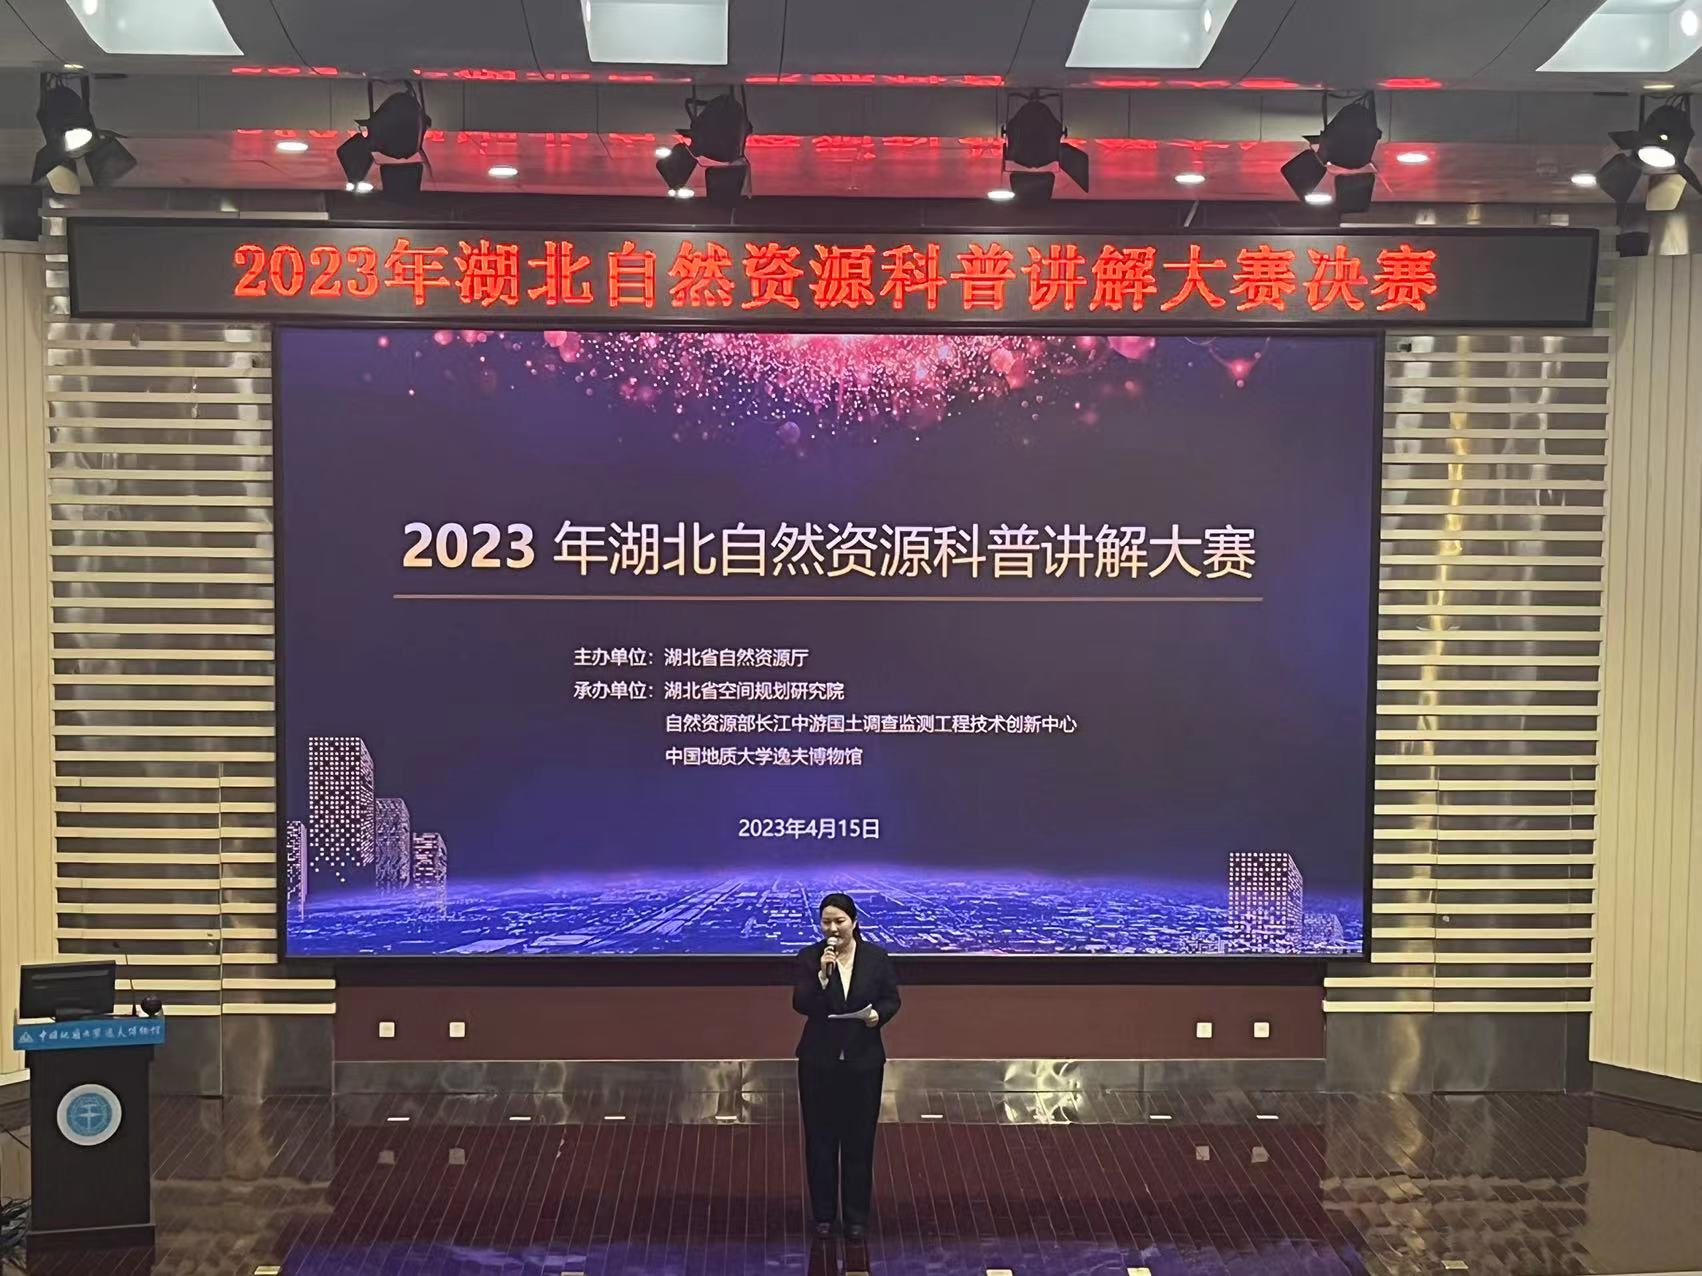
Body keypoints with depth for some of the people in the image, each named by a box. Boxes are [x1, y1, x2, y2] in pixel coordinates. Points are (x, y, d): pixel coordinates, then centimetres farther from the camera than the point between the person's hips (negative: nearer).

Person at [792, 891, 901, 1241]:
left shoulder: (876, 956, -3)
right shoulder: (809, 957, -6)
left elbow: (892, 999, 3)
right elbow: (801, 1005, -13)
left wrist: (878, 1014, -17)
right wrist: (823, 973, -26)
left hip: (863, 1061, 0)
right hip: (819, 1061, 0)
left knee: (859, 1140, 7)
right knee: (820, 1139, 8)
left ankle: (857, 1218, 20)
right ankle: (823, 1215, 22)